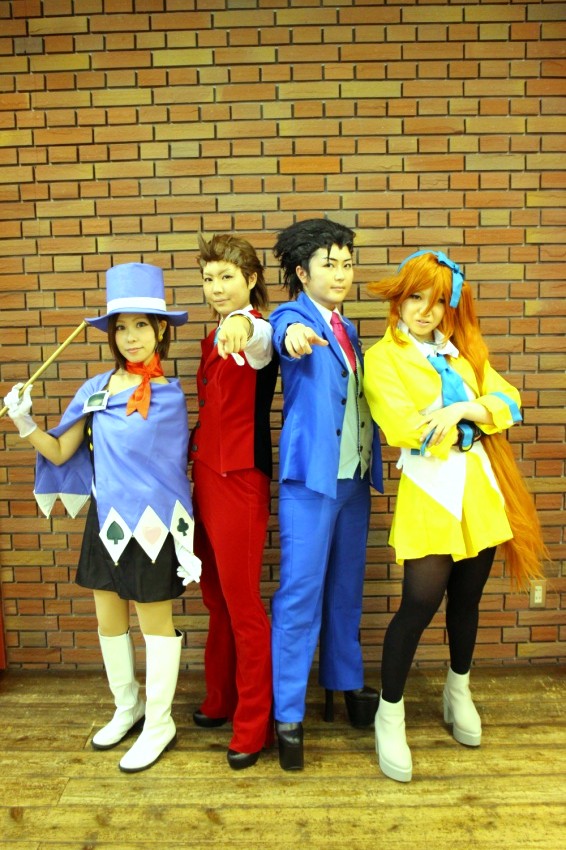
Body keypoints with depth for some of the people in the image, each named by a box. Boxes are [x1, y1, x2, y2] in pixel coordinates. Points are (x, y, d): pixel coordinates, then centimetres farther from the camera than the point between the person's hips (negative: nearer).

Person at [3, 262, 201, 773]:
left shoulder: (167, 394, -11)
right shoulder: (97, 389, 4)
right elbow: (60, 453, 4)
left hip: (151, 524, -6)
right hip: (105, 520, 6)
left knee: (155, 622, 8)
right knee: (109, 620, 17)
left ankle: (159, 726, 27)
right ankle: (128, 707, 41)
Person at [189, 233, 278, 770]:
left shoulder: (254, 333, -12)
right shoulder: (214, 339, 14)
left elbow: (261, 339, -39)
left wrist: (244, 324, -60)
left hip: (240, 482, -9)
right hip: (205, 477, 9)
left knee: (242, 605, 1)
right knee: (215, 599, 19)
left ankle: (254, 726, 19)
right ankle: (220, 701, 38)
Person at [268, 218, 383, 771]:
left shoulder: (347, 328, 16)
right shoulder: (292, 317, -4)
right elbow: (284, 332, -29)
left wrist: (372, 462, 12)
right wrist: (295, 332, -53)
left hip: (354, 475, 7)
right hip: (311, 476, -7)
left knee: (346, 588, 17)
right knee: (300, 592, -2)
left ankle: (347, 683, 35)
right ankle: (287, 715, 12)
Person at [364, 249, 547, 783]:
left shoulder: (462, 349, 14)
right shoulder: (384, 357, -2)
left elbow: (507, 400, 6)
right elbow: (402, 428, -15)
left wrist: (469, 408, -13)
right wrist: (466, 413, -5)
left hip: (479, 487, 5)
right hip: (429, 489, -5)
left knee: (467, 598, 15)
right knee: (420, 604, -8)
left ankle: (458, 692, 40)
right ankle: (390, 714, 14)